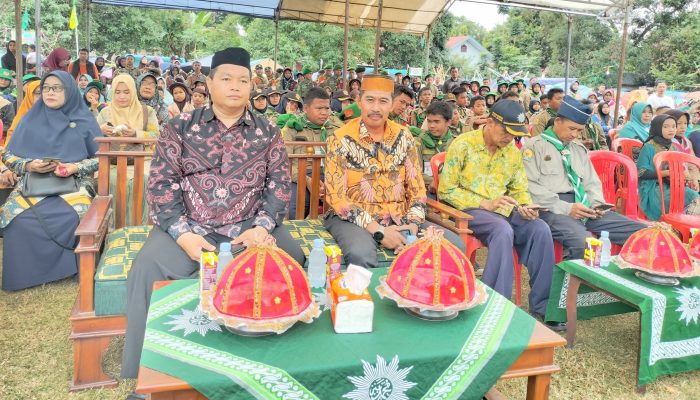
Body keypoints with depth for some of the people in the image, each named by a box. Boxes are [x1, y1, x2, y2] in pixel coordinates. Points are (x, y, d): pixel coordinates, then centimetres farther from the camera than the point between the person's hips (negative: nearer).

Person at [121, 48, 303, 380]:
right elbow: (161, 184, 1)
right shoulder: (180, 128, 7)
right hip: (188, 227, 0)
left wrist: (262, 227, -13)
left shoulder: (267, 133, 10)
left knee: (291, 259, -27)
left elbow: (280, 185, 6)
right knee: (148, 268, -27)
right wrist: (183, 234, -14)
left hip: (249, 227, 1)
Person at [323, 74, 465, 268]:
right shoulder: (341, 139, -6)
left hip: (398, 219, 4)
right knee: (361, 254, -38)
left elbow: (416, 187, 10)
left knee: (454, 245, -14)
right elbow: (336, 196, -11)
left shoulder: (404, 137, 7)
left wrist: (413, 222, -9)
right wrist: (377, 230, -18)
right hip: (354, 219, -4)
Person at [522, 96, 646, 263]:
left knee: (641, 231, -10)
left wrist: (597, 204, 2)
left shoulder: (579, 149, 25)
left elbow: (592, 183, 25)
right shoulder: (534, 146, 3)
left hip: (584, 206, 7)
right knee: (583, 242, -37)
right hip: (552, 209, -7)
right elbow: (531, 187, -8)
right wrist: (566, 208, -15)